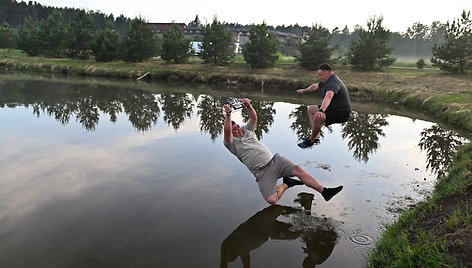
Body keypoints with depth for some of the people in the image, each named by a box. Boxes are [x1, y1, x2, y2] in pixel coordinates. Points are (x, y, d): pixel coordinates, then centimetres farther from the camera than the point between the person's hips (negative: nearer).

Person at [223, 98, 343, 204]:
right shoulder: (231, 143, 2)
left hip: (274, 160, 5)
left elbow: (254, 118, 3)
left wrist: (249, 106, -18)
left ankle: (324, 191, -14)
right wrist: (228, 115, -35)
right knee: (271, 200, -21)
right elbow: (227, 132, -20)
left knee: (298, 169, -17)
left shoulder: (246, 130, 19)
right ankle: (286, 184, 8)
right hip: (262, 173, -5)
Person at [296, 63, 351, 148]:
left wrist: (321, 111, -61)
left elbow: (328, 96, -46)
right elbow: (315, 86, 27)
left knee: (317, 118, -32)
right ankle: (315, 137, 11)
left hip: (341, 113, -11)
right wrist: (304, 90, 40)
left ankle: (311, 140, -7)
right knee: (311, 109, 18)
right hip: (332, 108, 11)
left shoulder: (333, 83, -26)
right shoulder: (327, 81, 7)